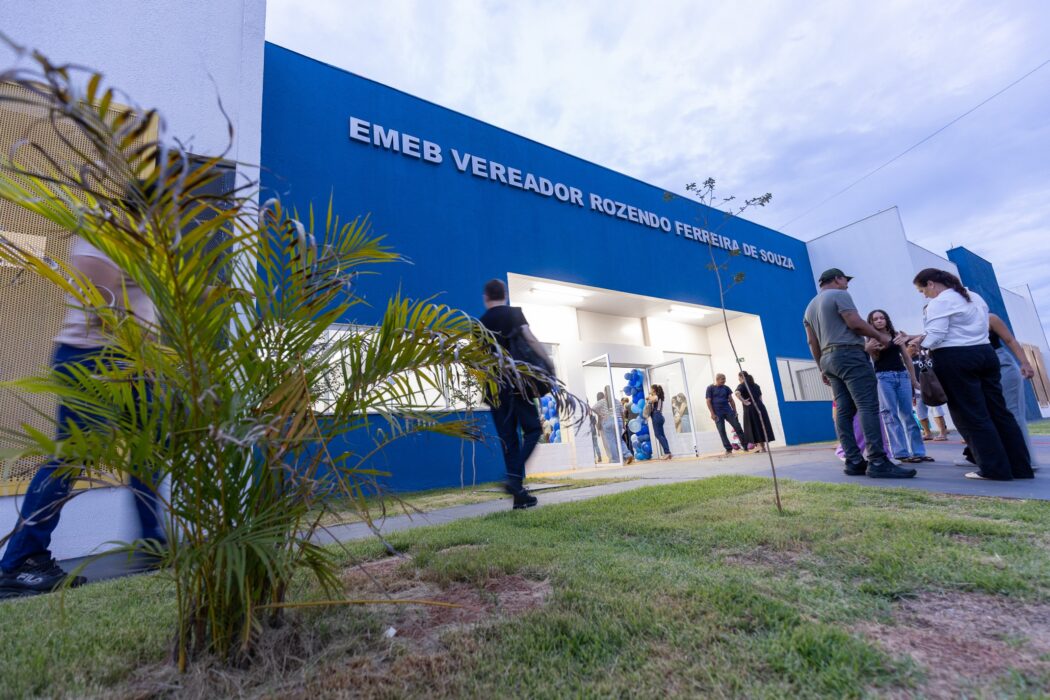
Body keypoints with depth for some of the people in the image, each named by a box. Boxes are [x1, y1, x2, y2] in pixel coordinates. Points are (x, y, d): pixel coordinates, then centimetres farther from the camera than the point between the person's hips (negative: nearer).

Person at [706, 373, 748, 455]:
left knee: (738, 427, -1)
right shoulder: (710, 388, -2)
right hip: (718, 414, -3)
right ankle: (728, 449, 6)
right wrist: (712, 414, -10)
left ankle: (746, 446, 9)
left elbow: (731, 400, 12)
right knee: (722, 431, -2)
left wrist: (735, 411, 5)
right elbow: (708, 402, -4)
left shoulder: (726, 388, 8)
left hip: (728, 411, 3)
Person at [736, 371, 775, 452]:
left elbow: (737, 393, -24)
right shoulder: (756, 385, 17)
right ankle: (763, 446, 17)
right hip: (760, 407, 6)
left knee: (754, 428, 1)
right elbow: (760, 397, 18)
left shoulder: (742, 385, -4)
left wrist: (743, 401, -16)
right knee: (762, 426, 12)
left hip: (750, 409, -6)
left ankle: (761, 447, 1)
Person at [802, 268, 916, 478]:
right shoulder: (839, 295, 0)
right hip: (850, 354, -8)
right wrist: (880, 336, 2)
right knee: (868, 406, -13)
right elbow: (855, 323, -12)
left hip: (829, 358, 8)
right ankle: (878, 462, -18)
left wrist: (822, 368, 19)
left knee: (843, 411, 3)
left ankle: (854, 461, 1)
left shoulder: (810, 307, 22)